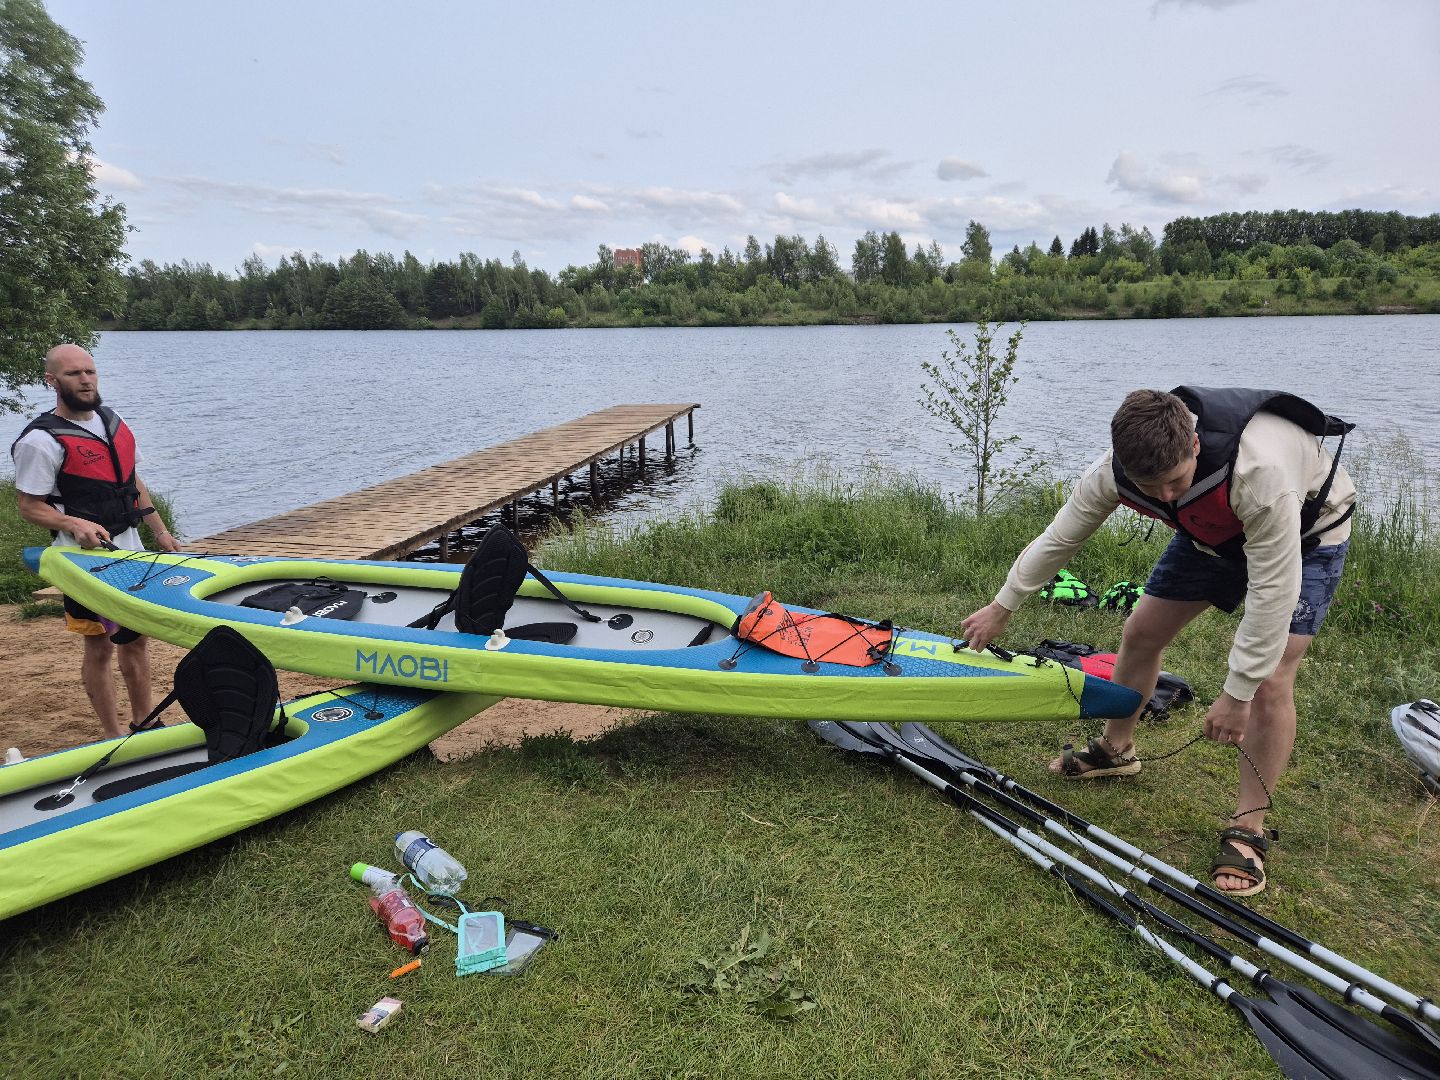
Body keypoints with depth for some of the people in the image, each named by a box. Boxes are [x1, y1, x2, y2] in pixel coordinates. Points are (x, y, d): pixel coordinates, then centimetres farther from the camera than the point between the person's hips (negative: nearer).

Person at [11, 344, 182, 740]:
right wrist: (74, 524, -29)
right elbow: (29, 505, -11)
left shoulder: (112, 421, 7)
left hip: (131, 552, 7)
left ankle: (143, 723, 28)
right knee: (99, 648, 4)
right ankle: (113, 735, 16)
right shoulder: (42, 440, -14)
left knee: (136, 641, 14)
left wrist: (160, 532, 14)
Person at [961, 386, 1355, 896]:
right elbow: (1060, 536, -13)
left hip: (1306, 536, -5)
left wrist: (1236, 693, -31)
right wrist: (1002, 607, -3)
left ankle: (1249, 828, 0)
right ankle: (1115, 750, 30)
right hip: (1213, 531, 5)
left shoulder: (1260, 470, -45)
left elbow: (1271, 591, -38)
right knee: (1141, 632, 6)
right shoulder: (1115, 470, -29)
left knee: (1270, 682, -17)